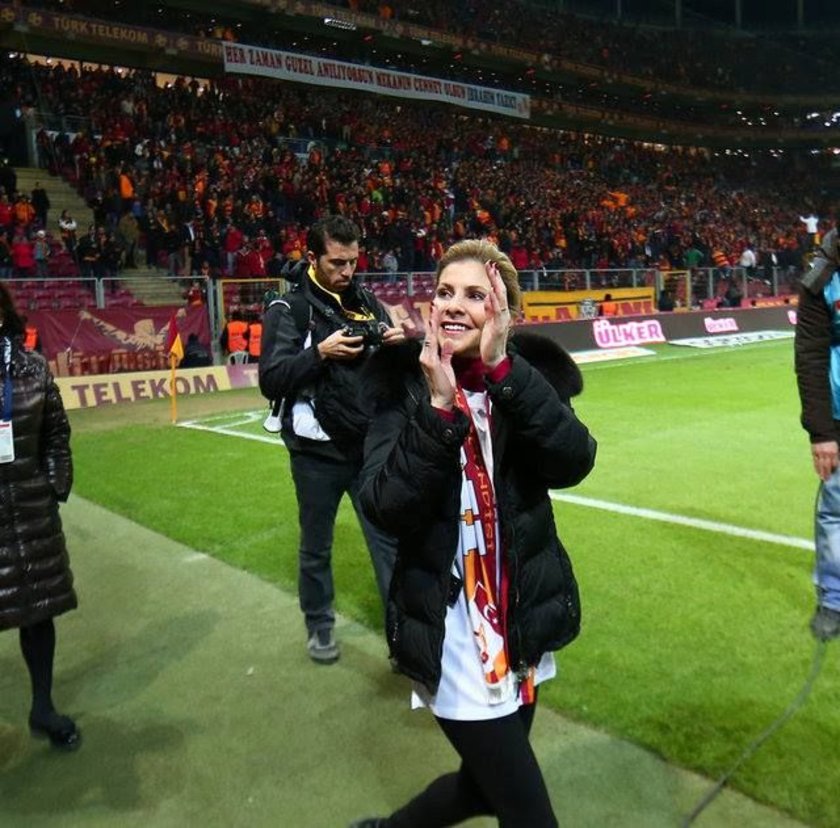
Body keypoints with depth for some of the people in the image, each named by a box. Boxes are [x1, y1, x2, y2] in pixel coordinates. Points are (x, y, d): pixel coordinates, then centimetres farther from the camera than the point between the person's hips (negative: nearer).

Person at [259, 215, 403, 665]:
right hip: (318, 451, -3)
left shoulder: (367, 301, 6)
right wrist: (321, 352, -24)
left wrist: (397, 344, -9)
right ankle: (319, 627, 35)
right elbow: (271, 382, -14)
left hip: (369, 444, 3)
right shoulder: (288, 308, -8)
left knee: (390, 540, 4)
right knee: (316, 547, 14)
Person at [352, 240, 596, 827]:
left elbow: (573, 463, -21)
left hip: (521, 625, 4)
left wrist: (503, 370, -29)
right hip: (452, 638, -4)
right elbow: (385, 508, -21)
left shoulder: (529, 372, -4)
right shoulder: (403, 383, -10)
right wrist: (439, 408, -30)